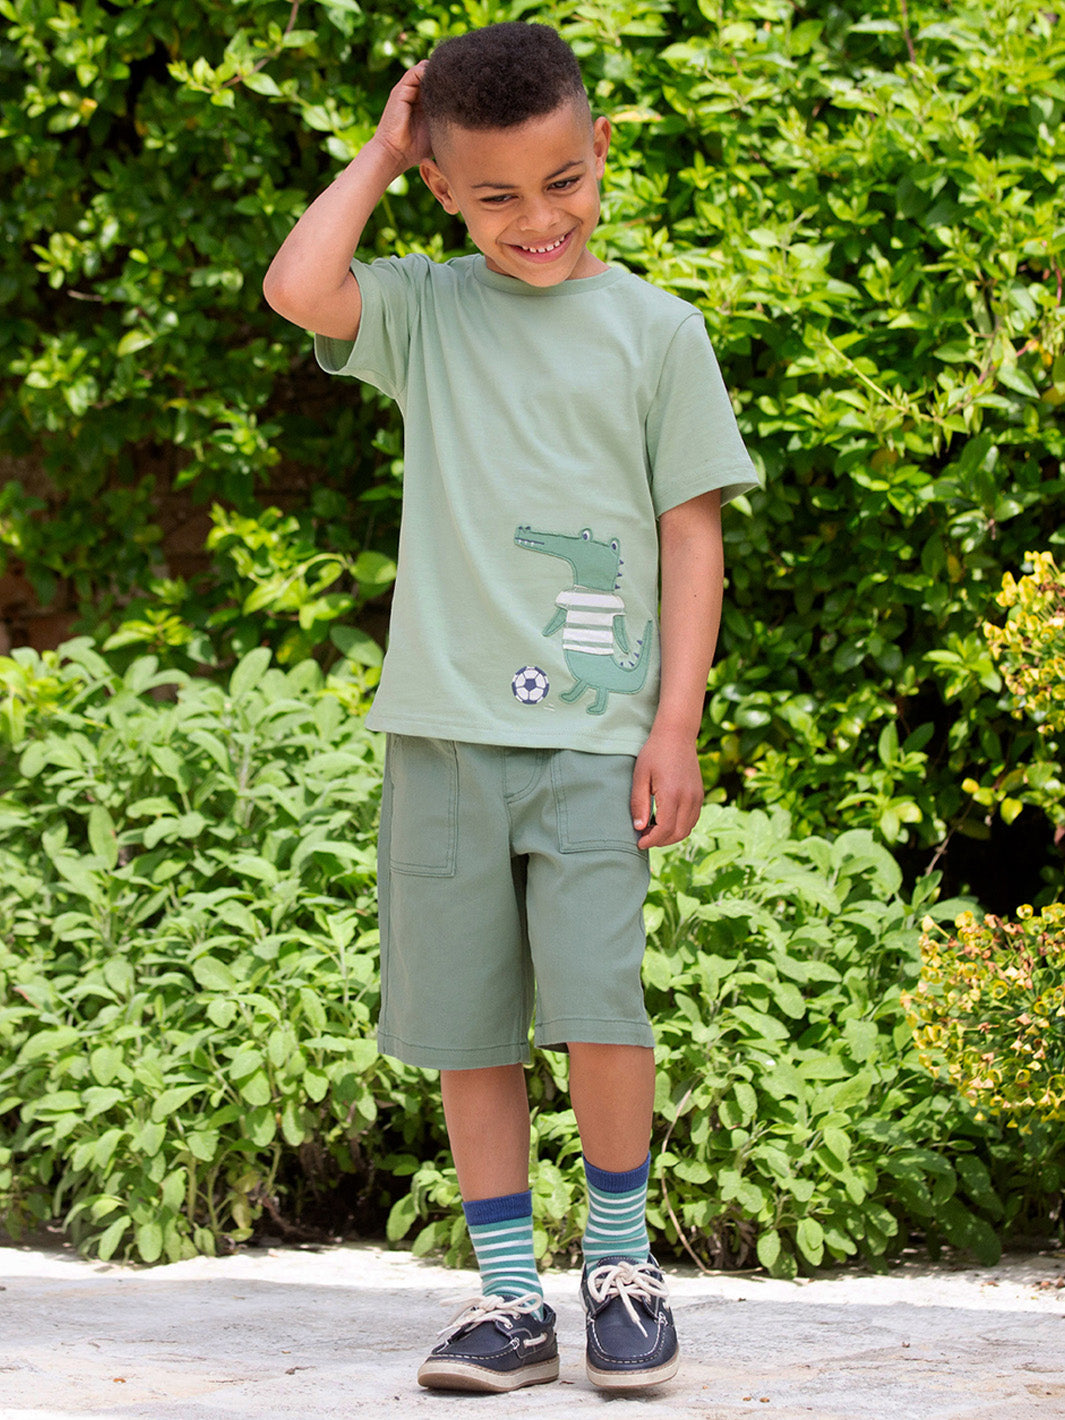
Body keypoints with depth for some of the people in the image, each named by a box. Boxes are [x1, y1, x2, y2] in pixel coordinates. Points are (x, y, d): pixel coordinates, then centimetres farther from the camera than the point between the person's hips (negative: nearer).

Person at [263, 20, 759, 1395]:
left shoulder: (655, 330, 6)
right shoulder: (425, 313, 8)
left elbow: (692, 532, 5)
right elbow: (297, 287, -12)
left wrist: (676, 725, -1)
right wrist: (380, 150, 1)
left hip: (595, 737, -2)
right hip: (444, 729, 2)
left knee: (599, 1008, -13)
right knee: (467, 1026, 3)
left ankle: (621, 1261, 7)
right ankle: (508, 1295, 12)